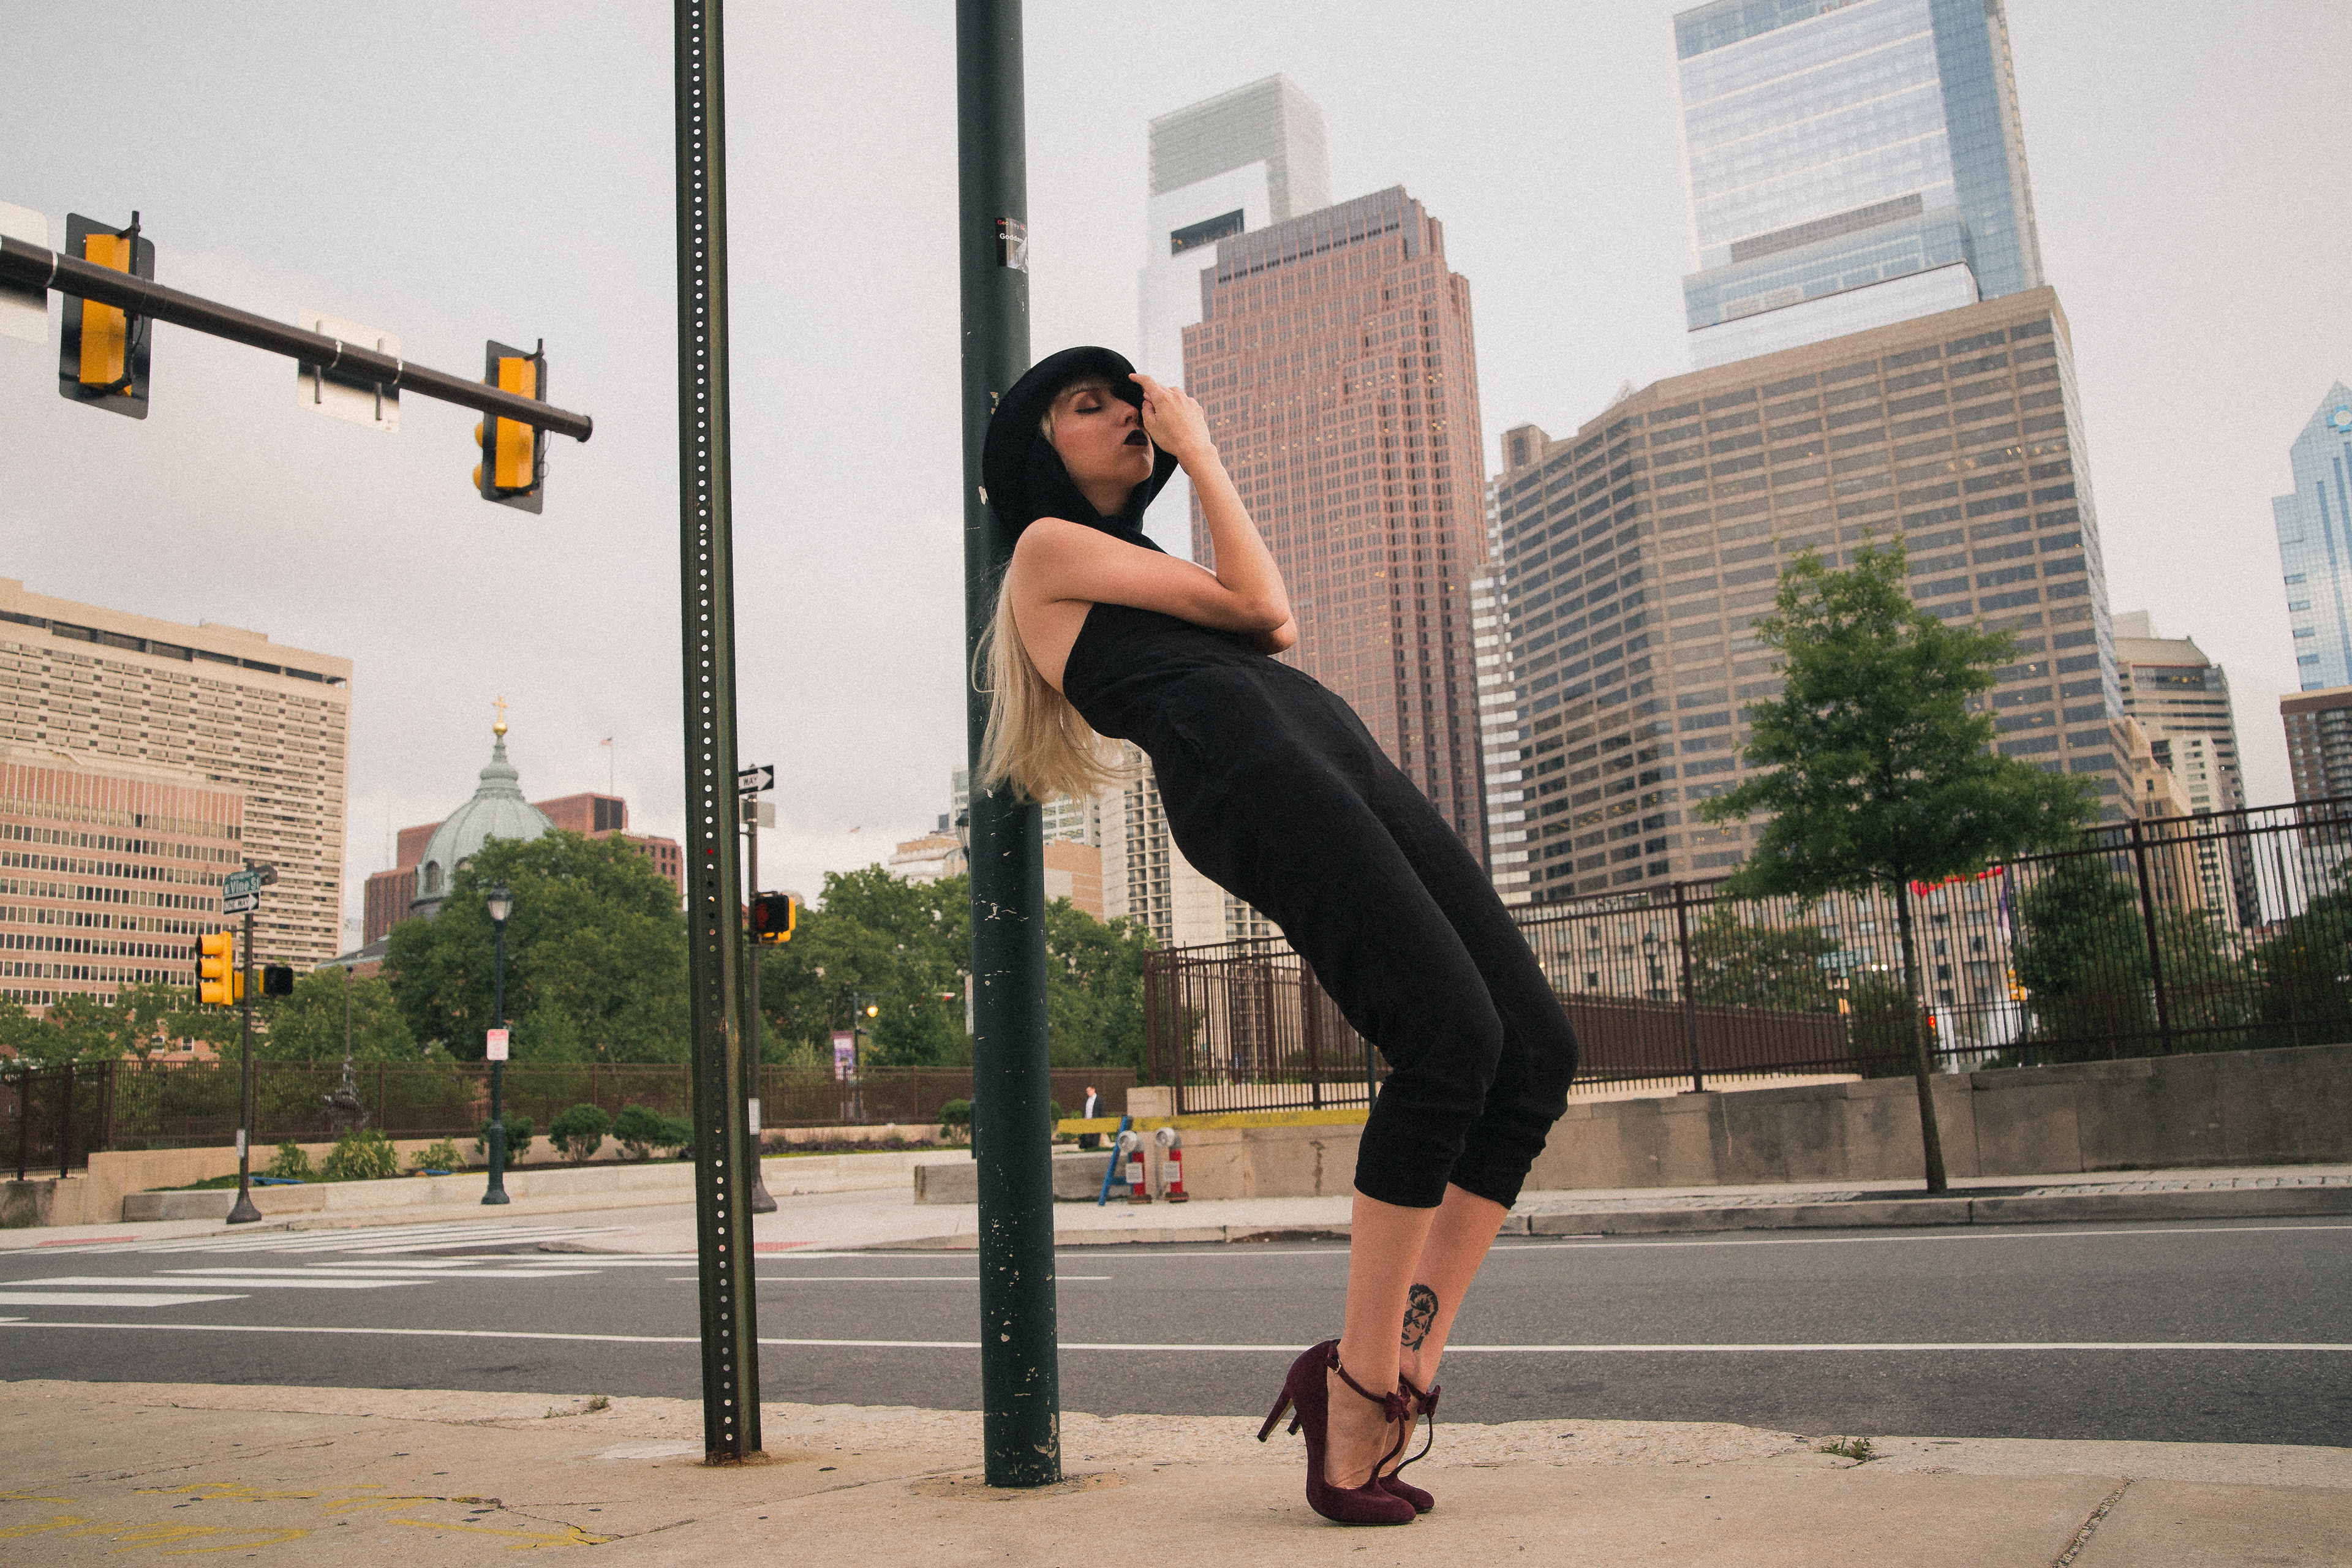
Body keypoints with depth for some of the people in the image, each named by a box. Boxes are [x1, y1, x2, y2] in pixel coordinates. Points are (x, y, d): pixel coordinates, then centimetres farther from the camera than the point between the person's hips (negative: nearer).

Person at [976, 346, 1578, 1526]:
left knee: (1537, 1045, -5)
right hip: (1247, 770, -9)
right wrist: (1198, 451, 18)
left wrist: (1186, 457, 34)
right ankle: (1358, 1395, -15)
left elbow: (1273, 631, 30)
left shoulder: (1142, 564, 38)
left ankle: (1405, 1372, -3)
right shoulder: (1049, 547, 13)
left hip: (1339, 754, 9)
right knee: (1451, 1033, -24)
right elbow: (1257, 603, 8)